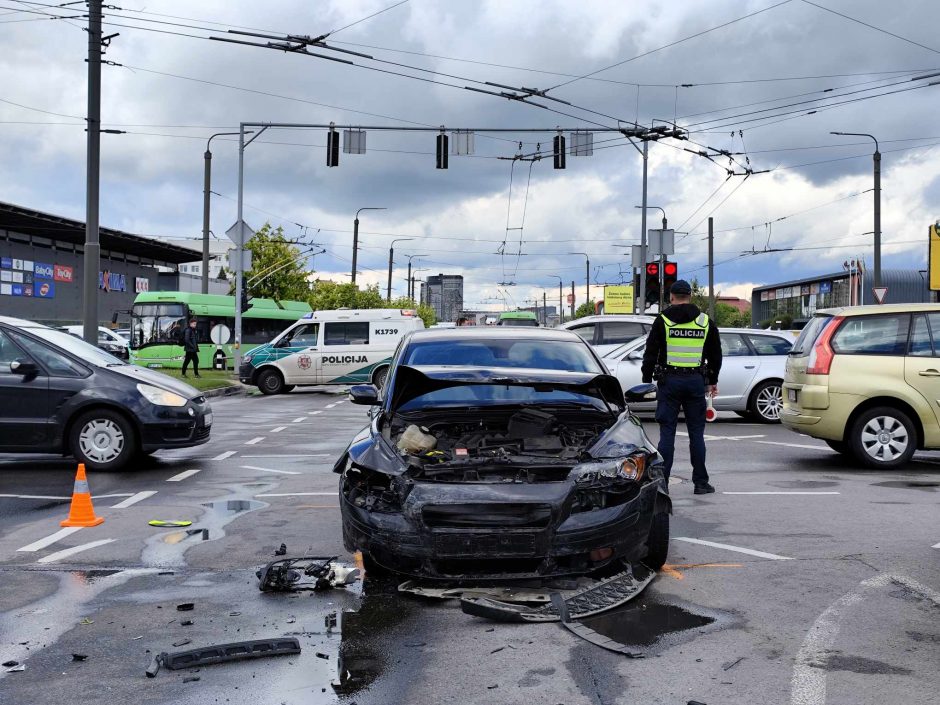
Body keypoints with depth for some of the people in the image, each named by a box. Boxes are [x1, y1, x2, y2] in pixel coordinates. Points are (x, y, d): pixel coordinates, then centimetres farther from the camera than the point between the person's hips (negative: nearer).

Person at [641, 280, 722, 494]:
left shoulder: (663, 321, -1)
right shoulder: (705, 322, 8)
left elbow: (650, 354, -2)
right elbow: (715, 354, 15)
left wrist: (647, 380, 5)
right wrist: (713, 381, 25)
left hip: (669, 380, -2)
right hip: (696, 381, 2)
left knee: (667, 432, 0)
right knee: (696, 432, 8)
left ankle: (661, 482, -1)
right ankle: (701, 482, 11)